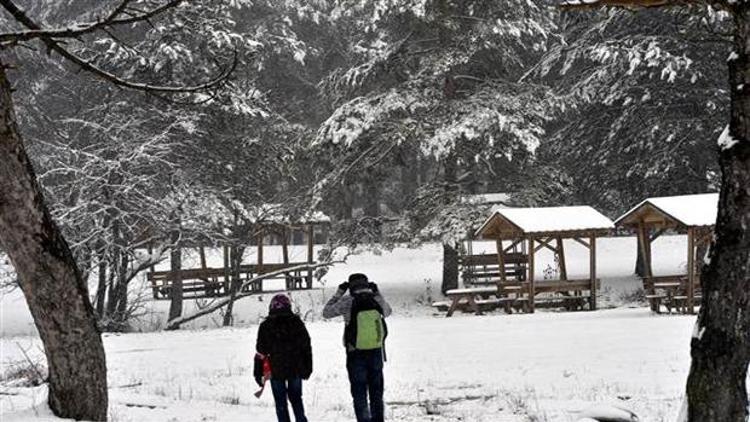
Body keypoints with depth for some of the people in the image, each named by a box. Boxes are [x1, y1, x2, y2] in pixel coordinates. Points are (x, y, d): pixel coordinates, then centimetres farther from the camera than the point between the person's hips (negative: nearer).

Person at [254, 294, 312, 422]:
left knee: (280, 402, 7)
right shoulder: (297, 323, 0)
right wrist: (308, 368, 11)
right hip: (296, 369, 2)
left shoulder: (266, 326, -6)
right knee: (296, 399, 17)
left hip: (276, 370, -2)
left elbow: (261, 352, -5)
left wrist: (258, 373, 1)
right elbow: (306, 347, 3)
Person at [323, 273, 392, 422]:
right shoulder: (377, 300, -5)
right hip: (376, 353, 3)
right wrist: (377, 293, 19)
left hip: (356, 355, -3)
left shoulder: (347, 302, -13)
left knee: (359, 393, 5)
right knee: (376, 393, 16)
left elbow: (326, 312, 2)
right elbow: (387, 311, 19)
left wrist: (339, 293, 7)